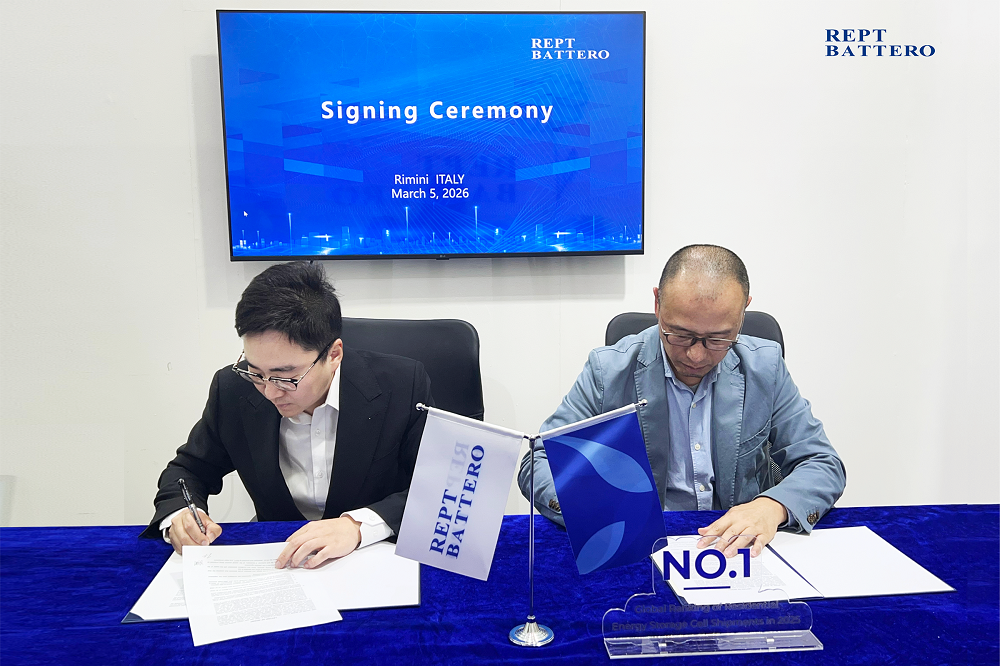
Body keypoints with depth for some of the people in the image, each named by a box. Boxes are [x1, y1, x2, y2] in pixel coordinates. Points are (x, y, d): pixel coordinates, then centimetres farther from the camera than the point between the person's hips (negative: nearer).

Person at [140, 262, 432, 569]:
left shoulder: (404, 385, -16)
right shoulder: (233, 389, -6)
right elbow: (190, 469, 9)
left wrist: (358, 525, -29)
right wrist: (178, 517, -14)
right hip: (276, 562, 3)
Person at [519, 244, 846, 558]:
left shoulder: (764, 366, -1)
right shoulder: (608, 369, -7)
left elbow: (823, 464, 2)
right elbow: (539, 464, -5)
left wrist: (773, 507, -20)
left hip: (743, 547, 2)